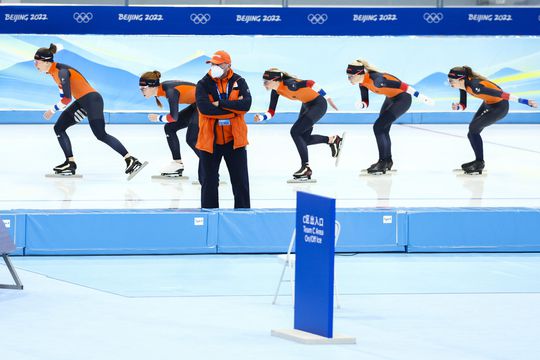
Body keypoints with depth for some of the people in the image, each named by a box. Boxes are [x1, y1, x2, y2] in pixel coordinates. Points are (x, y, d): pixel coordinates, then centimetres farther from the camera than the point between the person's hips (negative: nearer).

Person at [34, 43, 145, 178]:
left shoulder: (61, 71, -20)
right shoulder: (53, 71, 10)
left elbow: (67, 99, -22)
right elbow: (64, 96, 20)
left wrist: (52, 110, -10)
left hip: (91, 100, -10)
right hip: (81, 102, 10)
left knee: (101, 135, -17)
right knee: (59, 128, 9)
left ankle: (131, 161, -19)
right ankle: (70, 163, 8)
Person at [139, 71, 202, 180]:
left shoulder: (171, 91, -27)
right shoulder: (162, 88, -1)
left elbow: (174, 117, -24)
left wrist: (158, 118, -9)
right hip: (195, 106, 10)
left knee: (192, 139, -16)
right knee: (170, 128, 9)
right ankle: (177, 164, 14)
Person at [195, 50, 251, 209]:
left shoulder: (239, 82, 0)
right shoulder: (203, 84, -4)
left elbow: (246, 104, -15)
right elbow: (204, 107, -19)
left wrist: (220, 104, -20)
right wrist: (233, 108, -17)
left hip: (234, 140, 1)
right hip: (210, 141, -1)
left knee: (241, 181, 6)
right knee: (209, 182, 7)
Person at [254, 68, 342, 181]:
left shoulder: (289, 84, -29)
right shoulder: (276, 91, -3)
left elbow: (310, 83, -32)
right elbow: (271, 112, 1)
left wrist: (327, 98, -31)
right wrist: (261, 117, -19)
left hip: (318, 104, -9)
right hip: (307, 105, 9)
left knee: (295, 131, -15)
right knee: (303, 138, 9)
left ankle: (306, 168, -8)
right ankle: (332, 140, 29)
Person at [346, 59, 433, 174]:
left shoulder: (375, 79, -33)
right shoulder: (362, 83, -5)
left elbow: (400, 85, -31)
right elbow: (365, 102, 3)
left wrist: (419, 96, -28)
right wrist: (361, 105, -22)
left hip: (402, 99, -9)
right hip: (391, 98, 9)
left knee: (378, 127, -13)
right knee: (382, 129, 16)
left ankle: (383, 163, -8)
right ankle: (387, 162, 32)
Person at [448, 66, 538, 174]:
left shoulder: (474, 86, -34)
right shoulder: (463, 85, -8)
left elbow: (500, 94, -34)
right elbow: (463, 105, 2)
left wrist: (524, 101, -32)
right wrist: (457, 107, -23)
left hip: (500, 107, -9)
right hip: (488, 104, 9)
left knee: (473, 128, -13)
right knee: (472, 132, 9)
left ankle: (480, 163, -1)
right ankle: (479, 161, 27)